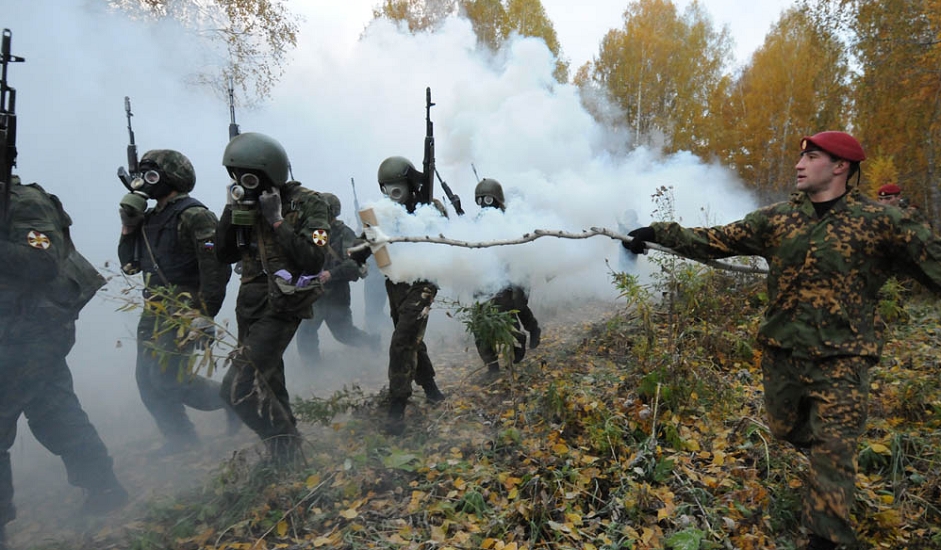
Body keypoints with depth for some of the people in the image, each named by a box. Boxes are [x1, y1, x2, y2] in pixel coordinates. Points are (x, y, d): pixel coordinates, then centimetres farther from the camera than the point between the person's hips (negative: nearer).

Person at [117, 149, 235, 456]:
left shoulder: (194, 216, -14)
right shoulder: (150, 218, 12)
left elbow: (217, 269, -21)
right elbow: (130, 266, 16)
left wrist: (205, 316, -23)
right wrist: (128, 227, 4)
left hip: (183, 311, -9)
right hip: (154, 311, 9)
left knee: (167, 379, -10)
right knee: (146, 379, 11)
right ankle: (180, 436, 25)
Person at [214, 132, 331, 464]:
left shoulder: (308, 204, -13)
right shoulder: (246, 205, 4)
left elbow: (313, 261, -22)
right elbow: (225, 256, 7)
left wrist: (277, 221, -22)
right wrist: (230, 214, -6)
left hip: (283, 305, -7)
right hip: (250, 302, 7)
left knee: (240, 386, -13)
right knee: (266, 381, 18)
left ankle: (285, 448, 7)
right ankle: (285, 446, 38)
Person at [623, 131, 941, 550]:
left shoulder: (881, 221, -6)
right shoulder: (776, 218, 2)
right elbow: (714, 241, 2)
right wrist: (658, 233, -4)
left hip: (842, 359, -4)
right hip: (781, 352, 4)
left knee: (833, 452, -1)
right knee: (785, 429, 21)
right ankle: (838, 453, 53)